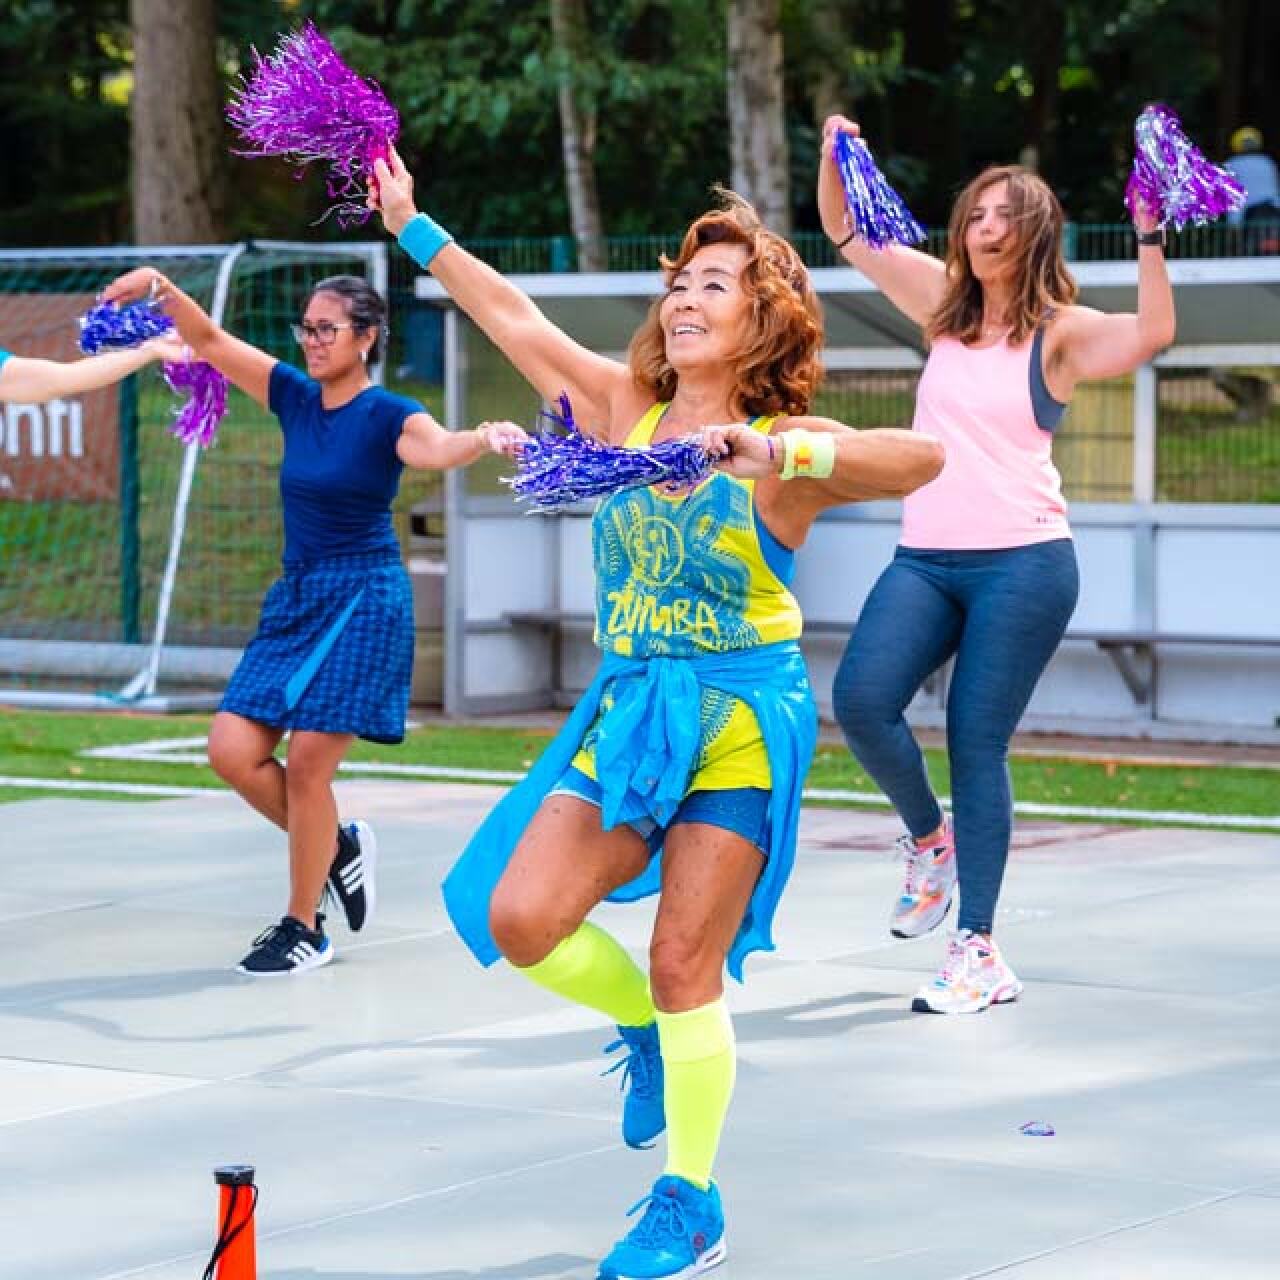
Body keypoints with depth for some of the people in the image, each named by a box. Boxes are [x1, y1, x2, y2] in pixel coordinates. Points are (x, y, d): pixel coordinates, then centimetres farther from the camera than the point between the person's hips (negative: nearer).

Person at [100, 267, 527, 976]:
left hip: (362, 604, -7)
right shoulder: (295, 397, 8)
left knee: (306, 763, -8)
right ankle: (338, 847, 19)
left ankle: (303, 930, 6)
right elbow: (209, 342, 7)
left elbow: (434, 447, -31)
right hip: (295, 599, 7)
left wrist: (484, 437, -53)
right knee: (232, 751, -3)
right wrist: (164, 291, -10)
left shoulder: (389, 416, -10)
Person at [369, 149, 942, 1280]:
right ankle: (646, 1029, 25)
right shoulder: (628, 413, 6)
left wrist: (774, 452, -39)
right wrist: (414, 229, 14)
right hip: (628, 713, 5)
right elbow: (517, 319, 14)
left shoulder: (786, 451, -9)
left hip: (740, 720, -5)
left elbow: (920, 457, -26)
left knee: (684, 965, -6)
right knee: (520, 919, -6)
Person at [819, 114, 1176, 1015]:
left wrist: (1150, 237, -27)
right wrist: (836, 157, 4)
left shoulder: (1061, 331, -2)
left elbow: (1152, 334, -21)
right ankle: (930, 838, 11)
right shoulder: (947, 306, 13)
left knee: (976, 745, -7)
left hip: (1022, 562, -4)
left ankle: (978, 954, -1)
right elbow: (848, 234, 19)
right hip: (925, 559, 4)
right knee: (861, 700, -17)